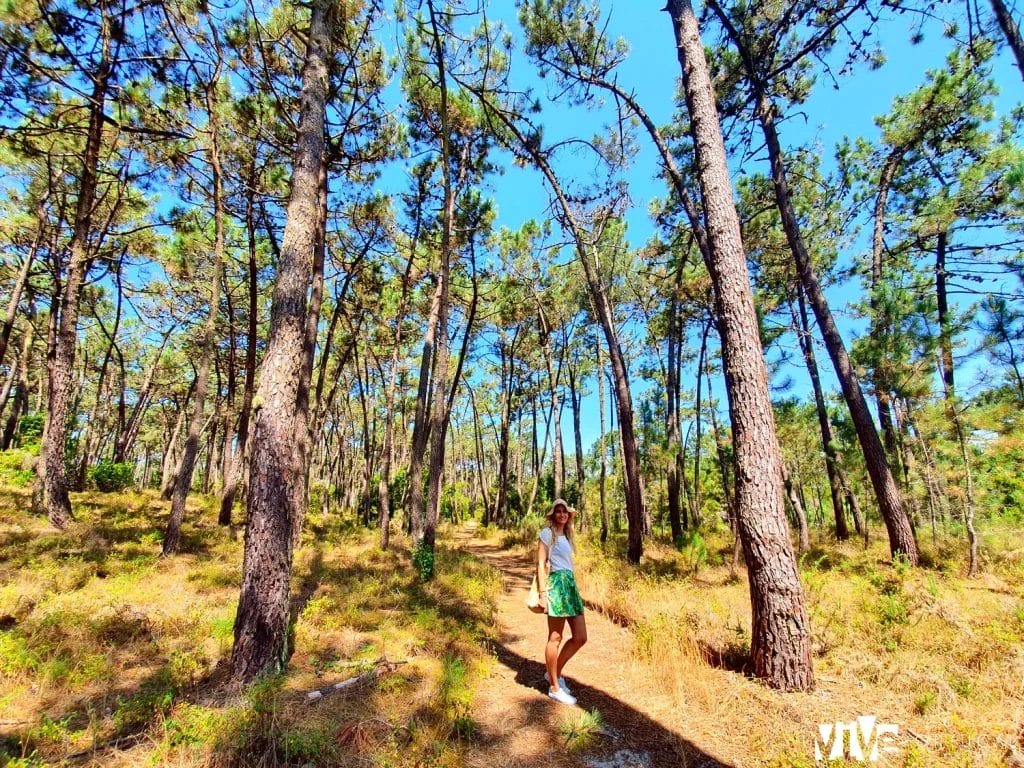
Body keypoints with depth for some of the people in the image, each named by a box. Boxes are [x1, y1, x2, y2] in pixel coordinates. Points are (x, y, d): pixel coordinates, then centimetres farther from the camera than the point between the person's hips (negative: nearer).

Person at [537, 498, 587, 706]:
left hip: (571, 584, 8)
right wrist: (543, 592, -13)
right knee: (555, 638, 1)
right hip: (556, 584, -8)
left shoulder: (566, 535, 19)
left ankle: (554, 673, 25)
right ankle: (554, 687, 16)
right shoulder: (547, 533, -4)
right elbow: (541, 563, -8)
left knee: (580, 637, 7)